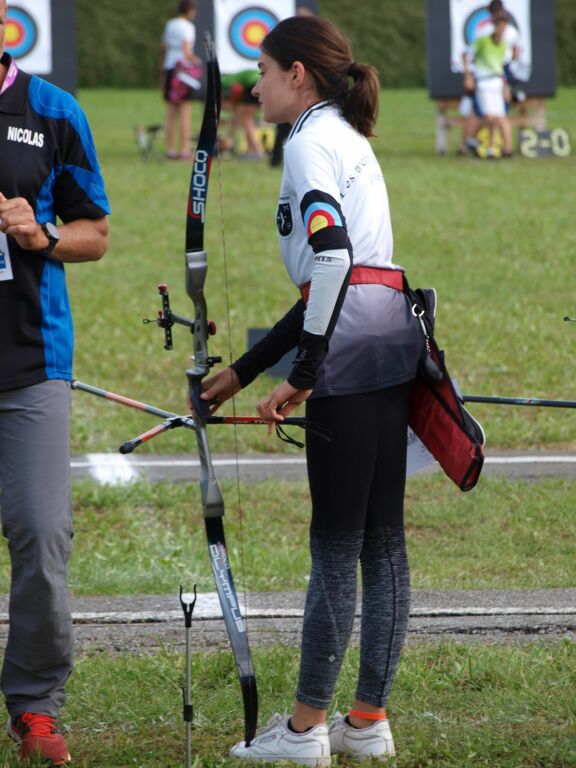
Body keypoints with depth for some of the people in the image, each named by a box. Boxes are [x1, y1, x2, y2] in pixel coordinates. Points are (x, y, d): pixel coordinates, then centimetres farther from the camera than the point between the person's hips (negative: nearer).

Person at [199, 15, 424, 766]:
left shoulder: (313, 143, -6)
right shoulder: (348, 140, 24)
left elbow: (331, 258, -20)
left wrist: (305, 372, -17)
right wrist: (244, 371, 27)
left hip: (353, 356, -9)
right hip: (390, 347, 9)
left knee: (336, 540, -5)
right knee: (381, 537, 9)